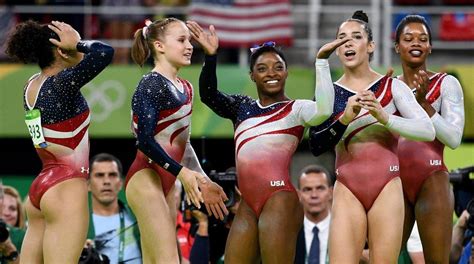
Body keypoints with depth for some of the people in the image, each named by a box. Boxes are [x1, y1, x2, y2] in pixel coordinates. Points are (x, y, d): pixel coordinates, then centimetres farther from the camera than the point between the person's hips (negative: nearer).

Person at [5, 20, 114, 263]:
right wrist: (77, 44, -5)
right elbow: (105, 52, -23)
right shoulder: (61, 84, -14)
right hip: (65, 188, -9)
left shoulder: (32, 86, 10)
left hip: (40, 188, 9)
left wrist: (76, 48, 15)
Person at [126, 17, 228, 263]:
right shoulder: (151, 84, -11)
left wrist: (203, 181, 20)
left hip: (167, 181, 9)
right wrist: (182, 172, -24)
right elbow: (145, 140, -19)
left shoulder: (185, 89, 14)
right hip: (145, 177, -9)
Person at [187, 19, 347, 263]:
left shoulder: (296, 109, 3)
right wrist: (211, 56, -7)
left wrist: (321, 60, -18)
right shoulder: (242, 107, 20)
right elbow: (208, 94, 6)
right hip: (248, 206, 6)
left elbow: (324, 111, -18)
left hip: (279, 200, -6)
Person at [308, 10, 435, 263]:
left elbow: (428, 130, -7)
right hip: (347, 190, 1)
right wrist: (344, 119, -20)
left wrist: (385, 117, -21)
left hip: (387, 188, -1)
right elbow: (316, 146, -4)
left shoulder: (392, 87, 5)